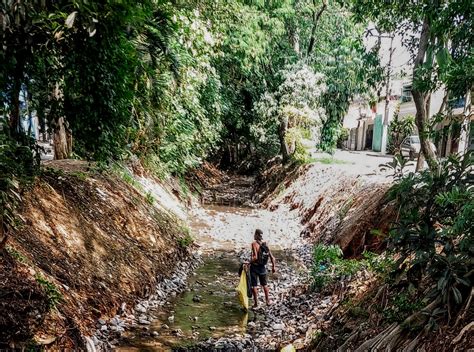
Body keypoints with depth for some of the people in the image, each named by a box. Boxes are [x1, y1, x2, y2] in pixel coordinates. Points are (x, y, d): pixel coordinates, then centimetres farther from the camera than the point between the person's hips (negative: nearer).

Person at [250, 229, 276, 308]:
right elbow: (272, 258, 1)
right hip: (262, 267, 5)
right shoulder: (265, 244, 0)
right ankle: (268, 301, 28)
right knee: (264, 284, 21)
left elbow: (255, 257, -27)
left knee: (254, 285, 7)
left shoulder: (254, 244, -16)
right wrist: (273, 267, 13)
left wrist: (249, 262, -16)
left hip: (254, 266, -5)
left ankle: (256, 303, 12)